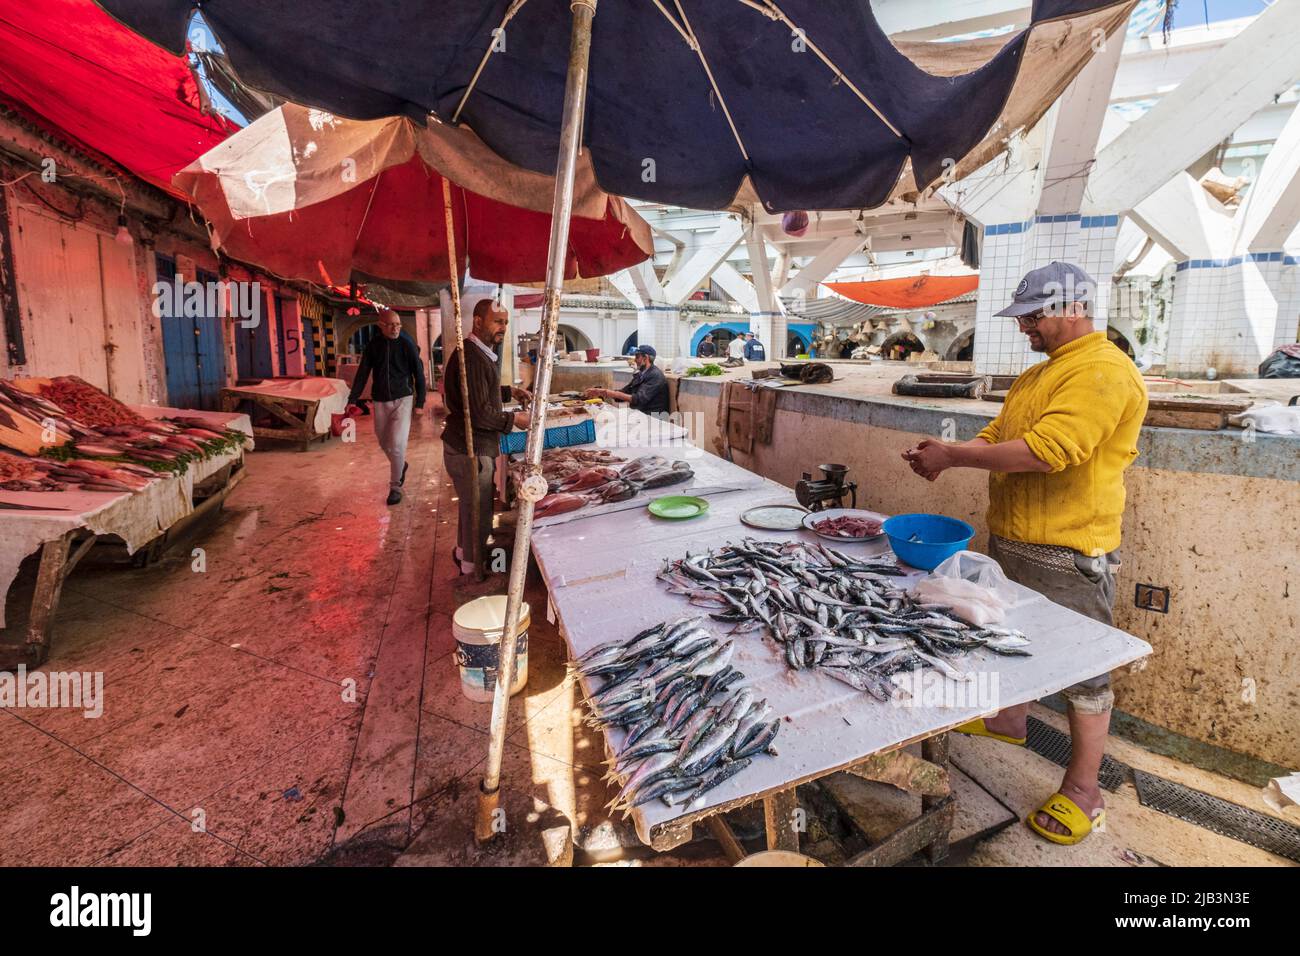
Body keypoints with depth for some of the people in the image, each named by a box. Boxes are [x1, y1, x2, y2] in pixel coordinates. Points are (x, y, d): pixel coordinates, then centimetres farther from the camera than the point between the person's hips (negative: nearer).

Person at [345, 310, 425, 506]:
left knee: (397, 444, -10)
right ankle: (400, 465, 43)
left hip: (402, 399, -3)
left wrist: (420, 401, -4)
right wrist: (352, 399, -5)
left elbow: (418, 372, -3)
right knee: (384, 442, 14)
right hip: (380, 401, 4)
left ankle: (395, 487, 4)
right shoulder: (373, 345, 0)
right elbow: (362, 373, 1)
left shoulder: (407, 343, -7)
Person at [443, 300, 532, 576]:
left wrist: (509, 391, 14)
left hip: (473, 447, 10)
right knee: (479, 513, 2)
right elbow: (479, 413, -26)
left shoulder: (480, 353, 12)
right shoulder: (471, 357, -23)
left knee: (471, 506, 25)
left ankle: (463, 552, 43)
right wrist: (514, 419, -14)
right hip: (470, 451, -10)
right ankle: (473, 572, 17)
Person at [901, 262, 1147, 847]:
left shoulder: (1102, 371, -18)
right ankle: (1011, 721, 47)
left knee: (1082, 671, 5)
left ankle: (1083, 790, 20)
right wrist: (947, 455, -6)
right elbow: (997, 435, 14)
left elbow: (1047, 449, -29)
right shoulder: (1037, 375, 14)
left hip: (1067, 556, -9)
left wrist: (953, 457, -23)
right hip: (1011, 541, 9)